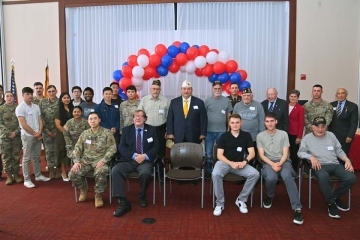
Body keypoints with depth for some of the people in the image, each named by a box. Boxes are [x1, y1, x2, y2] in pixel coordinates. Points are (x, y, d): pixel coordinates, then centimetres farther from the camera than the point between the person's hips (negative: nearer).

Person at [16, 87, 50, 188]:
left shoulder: (36, 107, 8)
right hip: (27, 136, -6)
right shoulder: (20, 108, -9)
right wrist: (34, 134, -10)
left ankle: (38, 175, 25)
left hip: (38, 136, 6)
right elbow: (24, 125, -14)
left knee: (36, 157, 15)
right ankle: (27, 180, 7)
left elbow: (40, 121, 8)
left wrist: (39, 132, -7)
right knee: (27, 158, 1)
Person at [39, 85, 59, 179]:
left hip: (58, 130, -1)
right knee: (49, 150, 5)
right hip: (47, 131, 1)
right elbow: (40, 117, -1)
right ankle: (51, 170, 16)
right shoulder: (42, 102, 2)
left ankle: (58, 169, 16)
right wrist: (47, 130, -6)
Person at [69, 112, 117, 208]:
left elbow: (112, 148, -6)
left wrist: (103, 160, -19)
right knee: (73, 174, -18)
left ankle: (98, 195, -9)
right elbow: (77, 148, 11)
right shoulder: (84, 133, 13)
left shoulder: (107, 133, -1)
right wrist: (76, 161, -5)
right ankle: (83, 189, 13)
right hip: (86, 160, 4)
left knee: (100, 173, -35)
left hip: (100, 160, -4)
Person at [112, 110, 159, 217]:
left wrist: (145, 156, -15)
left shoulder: (151, 130, 10)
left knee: (145, 173, -34)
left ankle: (142, 196, -2)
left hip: (145, 160, -1)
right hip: (129, 160, 2)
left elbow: (156, 147, 4)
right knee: (115, 170, -27)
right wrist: (134, 156, -15)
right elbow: (121, 147, 2)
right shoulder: (126, 130, 11)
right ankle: (123, 202, -25)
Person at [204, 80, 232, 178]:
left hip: (222, 131, 1)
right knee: (208, 153, 7)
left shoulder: (226, 100, 2)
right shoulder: (207, 100, 0)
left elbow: (229, 115, 7)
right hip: (209, 131, 0)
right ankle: (208, 171, 21)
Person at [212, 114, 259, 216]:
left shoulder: (246, 135, 5)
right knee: (216, 174, -34)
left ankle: (241, 200, -5)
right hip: (225, 162, -2)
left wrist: (245, 161, -18)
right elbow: (219, 155, -4)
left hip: (240, 163, 2)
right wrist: (231, 163, -20)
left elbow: (252, 153, 2)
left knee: (255, 174, -25)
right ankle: (220, 203, -14)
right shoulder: (224, 136, 0)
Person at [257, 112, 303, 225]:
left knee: (287, 176, -35)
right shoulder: (260, 136, 8)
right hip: (268, 162, 0)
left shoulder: (283, 134, 8)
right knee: (271, 178, -34)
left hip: (283, 161, 0)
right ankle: (269, 197, 1)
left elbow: (285, 154, 2)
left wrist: (280, 164, -17)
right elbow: (261, 155, 1)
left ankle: (297, 209, -31)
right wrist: (272, 164, -16)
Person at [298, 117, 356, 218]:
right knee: (324, 177, -39)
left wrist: (347, 160, 0)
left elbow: (339, 151, 18)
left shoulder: (331, 135, 18)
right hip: (320, 165, -4)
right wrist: (311, 157, -16)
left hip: (335, 164, 4)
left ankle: (335, 197, 4)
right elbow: (300, 152, 2)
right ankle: (331, 203, -16)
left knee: (351, 178, -22)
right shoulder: (307, 137, 7)